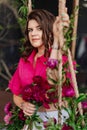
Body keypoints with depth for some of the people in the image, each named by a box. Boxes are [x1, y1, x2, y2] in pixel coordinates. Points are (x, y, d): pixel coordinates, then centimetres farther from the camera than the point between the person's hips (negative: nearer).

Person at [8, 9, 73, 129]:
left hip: (55, 118, -5)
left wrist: (56, 39, -30)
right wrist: (23, 105, -5)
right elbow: (16, 95, 18)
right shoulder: (24, 60, 12)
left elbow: (52, 81, -27)